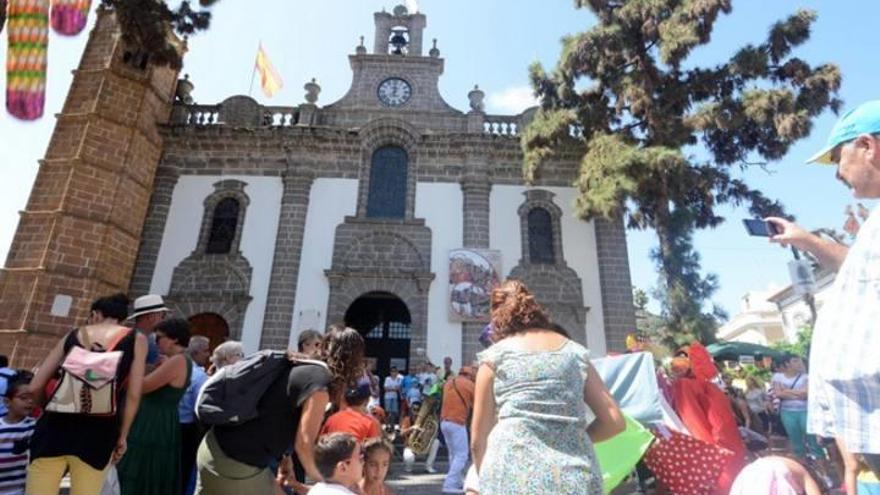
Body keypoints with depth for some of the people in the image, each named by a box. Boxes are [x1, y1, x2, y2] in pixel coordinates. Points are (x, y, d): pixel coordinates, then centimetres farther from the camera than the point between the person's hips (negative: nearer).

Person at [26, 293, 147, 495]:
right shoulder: (136, 339, 3)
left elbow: (35, 387, 10)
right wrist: (122, 436, 9)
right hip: (97, 432, -2)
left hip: (55, 425, 2)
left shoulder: (72, 335, 12)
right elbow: (133, 395, -2)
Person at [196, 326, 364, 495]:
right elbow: (303, 444, -16)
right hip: (236, 464, -8)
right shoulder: (319, 386, -20)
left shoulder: (300, 368, 6)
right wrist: (321, 481, 0)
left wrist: (286, 462, 13)